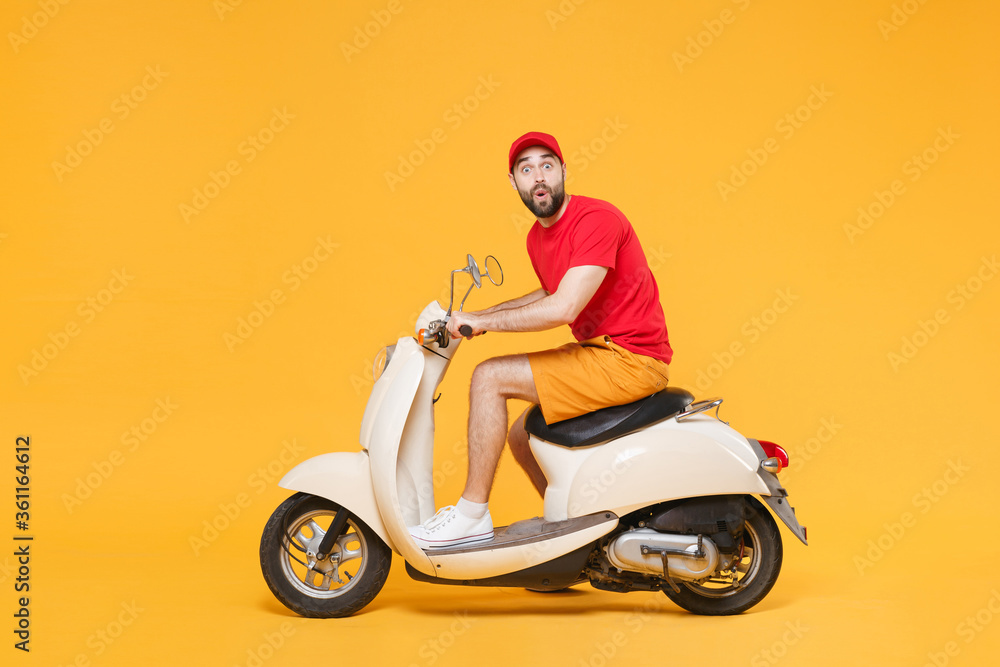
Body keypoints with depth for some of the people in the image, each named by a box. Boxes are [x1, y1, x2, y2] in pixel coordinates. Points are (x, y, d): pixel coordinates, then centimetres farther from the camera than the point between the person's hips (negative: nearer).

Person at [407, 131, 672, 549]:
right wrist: (479, 315, 21)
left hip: (629, 359, -10)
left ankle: (472, 513, -5)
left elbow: (563, 309, -26)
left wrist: (482, 322, -17)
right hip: (598, 353, 10)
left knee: (489, 377, -14)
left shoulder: (596, 219, -17)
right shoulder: (537, 238, 12)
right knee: (521, 437, 17)